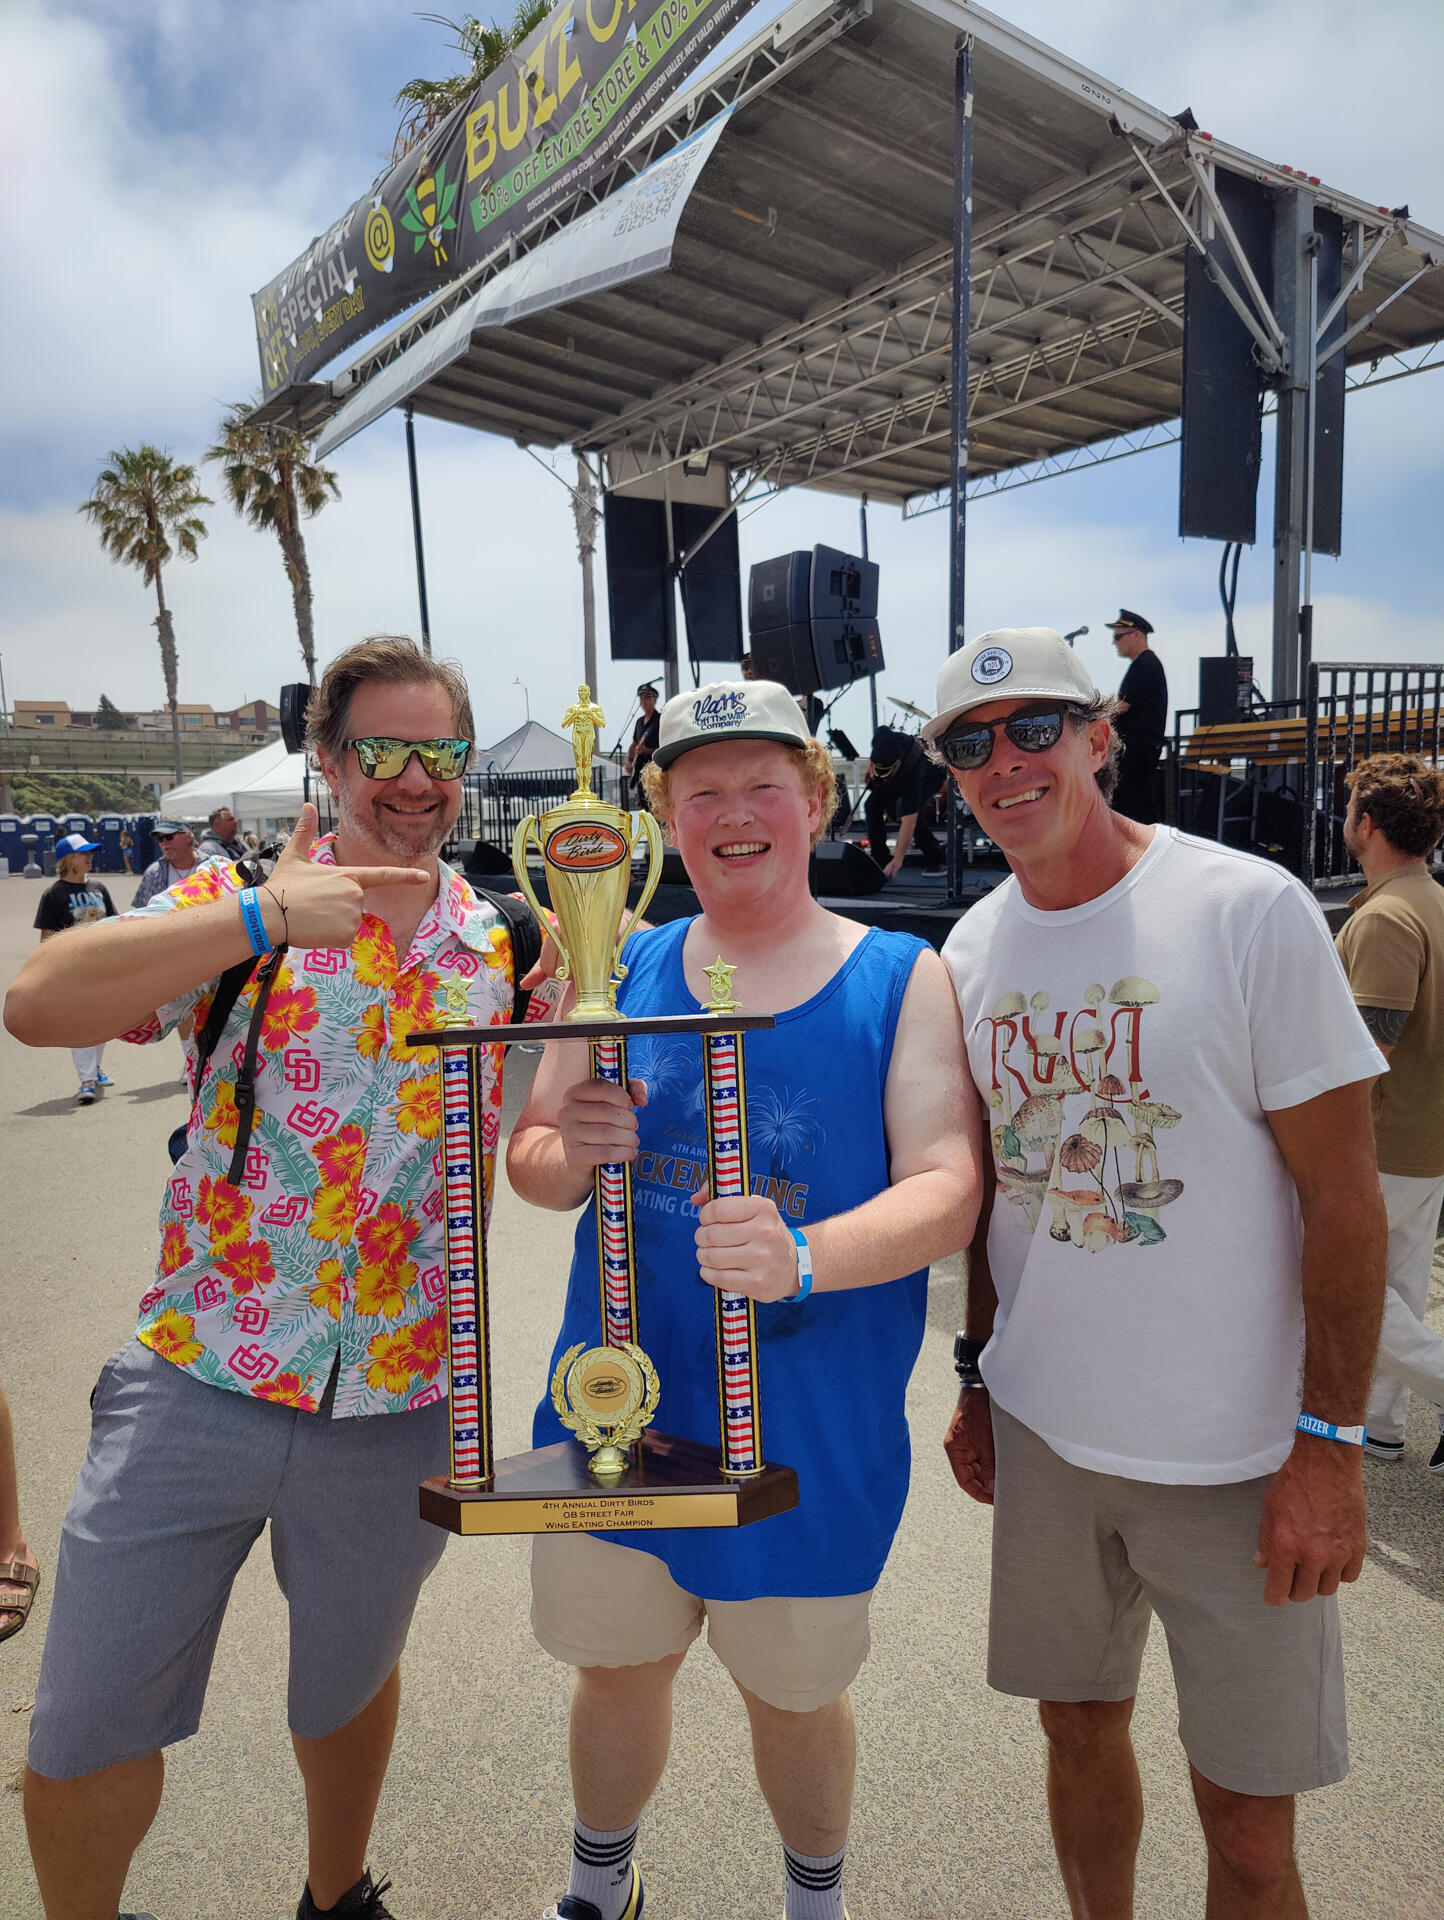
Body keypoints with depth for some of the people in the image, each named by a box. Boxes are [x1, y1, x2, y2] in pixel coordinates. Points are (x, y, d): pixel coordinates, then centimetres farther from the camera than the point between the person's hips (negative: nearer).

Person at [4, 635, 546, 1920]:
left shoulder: (503, 951, 1)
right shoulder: (235, 905, -5)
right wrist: (261, 917, -26)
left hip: (397, 1407, 2)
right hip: (198, 1381, -1)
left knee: (350, 1684, 23)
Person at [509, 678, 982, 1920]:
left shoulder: (901, 979, -7)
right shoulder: (625, 972, 1)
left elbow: (947, 1189, -16)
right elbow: (529, 1161, 6)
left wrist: (802, 1258, -34)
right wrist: (572, 1153, -18)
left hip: (810, 1428, -2)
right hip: (615, 1400, 3)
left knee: (794, 1691, 18)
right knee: (617, 1665, 21)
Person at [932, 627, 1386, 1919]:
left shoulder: (1249, 909, -13)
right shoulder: (971, 950, 2)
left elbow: (1342, 1191, -11)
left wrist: (1330, 1442, -12)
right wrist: (975, 1378, 13)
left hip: (1237, 1452, -4)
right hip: (1040, 1427, 4)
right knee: (1080, 1725, 20)